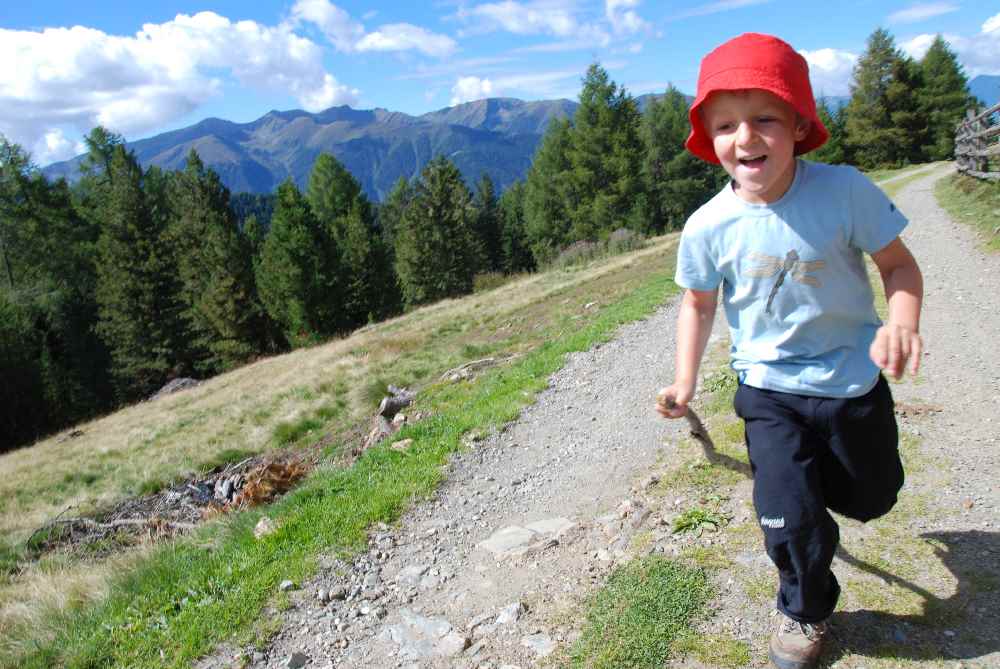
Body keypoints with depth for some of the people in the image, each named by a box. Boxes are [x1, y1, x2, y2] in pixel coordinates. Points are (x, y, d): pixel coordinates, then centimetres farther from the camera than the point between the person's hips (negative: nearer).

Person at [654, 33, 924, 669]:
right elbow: (700, 304, 1)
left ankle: (822, 477, 59)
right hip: (769, 386, 0)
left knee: (871, 499, 20)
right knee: (789, 518, -7)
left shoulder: (845, 189, -19)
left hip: (853, 377, 1)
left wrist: (902, 320, -28)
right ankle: (806, 608, 27)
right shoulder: (709, 226, -15)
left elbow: (899, 263, -7)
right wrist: (686, 382, -4)